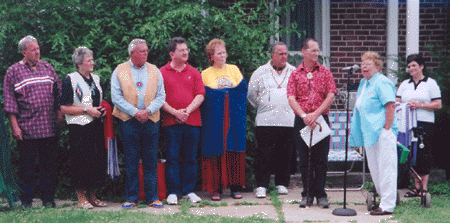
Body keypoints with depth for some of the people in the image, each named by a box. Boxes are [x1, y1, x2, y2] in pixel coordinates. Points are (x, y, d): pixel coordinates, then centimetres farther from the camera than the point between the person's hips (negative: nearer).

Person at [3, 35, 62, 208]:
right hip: (26, 128, -3)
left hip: (49, 127, 3)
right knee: (26, 165, 3)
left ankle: (48, 198, 16)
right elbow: (9, 101, -1)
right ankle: (26, 200, 14)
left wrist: (59, 111, 10)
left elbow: (57, 90, 18)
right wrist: (14, 126, -6)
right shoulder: (13, 72, 1)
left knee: (49, 163, 6)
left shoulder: (47, 67, 12)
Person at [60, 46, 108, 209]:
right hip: (79, 127, -7)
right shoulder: (71, 79, -7)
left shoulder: (95, 78, 15)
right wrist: (87, 110, -15)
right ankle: (81, 197, 8)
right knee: (81, 162, -4)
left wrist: (102, 109, 7)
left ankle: (92, 195, 19)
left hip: (96, 125, 7)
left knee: (98, 160, 6)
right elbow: (64, 108, -11)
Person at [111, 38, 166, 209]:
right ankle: (131, 198, 10)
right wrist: (135, 112, -11)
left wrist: (148, 111, -10)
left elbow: (161, 96, 6)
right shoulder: (119, 71, 4)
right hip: (128, 121, -2)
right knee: (131, 161, 2)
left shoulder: (154, 71, 10)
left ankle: (152, 197, 9)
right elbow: (116, 97, -3)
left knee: (151, 161, 3)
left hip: (151, 121, 2)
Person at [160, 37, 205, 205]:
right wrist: (174, 112, -12)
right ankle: (173, 192, 8)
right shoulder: (162, 73, 4)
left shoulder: (194, 73, 12)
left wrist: (187, 111, -10)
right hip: (170, 123, -2)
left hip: (192, 121, 2)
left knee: (190, 158, 6)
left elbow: (200, 95, 4)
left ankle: (189, 191, 14)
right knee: (172, 158, 0)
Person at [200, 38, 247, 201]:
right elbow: (203, 95, -2)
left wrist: (221, 90, -5)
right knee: (216, 152, -5)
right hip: (214, 119, -2)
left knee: (234, 151, -2)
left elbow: (243, 88, 3)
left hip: (234, 119, 2)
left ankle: (236, 187, 3)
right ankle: (216, 188, -1)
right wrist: (230, 90, -6)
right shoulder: (205, 74, 8)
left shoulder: (234, 69, 14)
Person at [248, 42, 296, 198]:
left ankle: (282, 183, 17)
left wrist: (295, 109, 12)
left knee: (285, 154, 5)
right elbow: (252, 94, 14)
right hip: (266, 121, -1)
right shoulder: (261, 72, 7)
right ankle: (261, 185, 0)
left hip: (289, 121, 2)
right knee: (264, 154, -5)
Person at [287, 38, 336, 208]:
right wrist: (304, 115, -15)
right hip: (301, 121, 0)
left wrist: (315, 114, -13)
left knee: (321, 159, 1)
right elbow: (291, 98, -1)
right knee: (305, 159, 5)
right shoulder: (295, 74, 7)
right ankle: (307, 194, 14)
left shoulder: (325, 72, 6)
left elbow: (330, 96, -3)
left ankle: (320, 194, 11)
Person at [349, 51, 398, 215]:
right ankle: (383, 199, 26)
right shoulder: (364, 83, 18)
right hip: (369, 132, 10)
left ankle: (387, 205, -1)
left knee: (385, 167, -5)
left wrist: (386, 128, -20)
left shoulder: (382, 83, -10)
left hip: (382, 132, -10)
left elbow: (391, 105, -18)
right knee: (374, 168, 14)